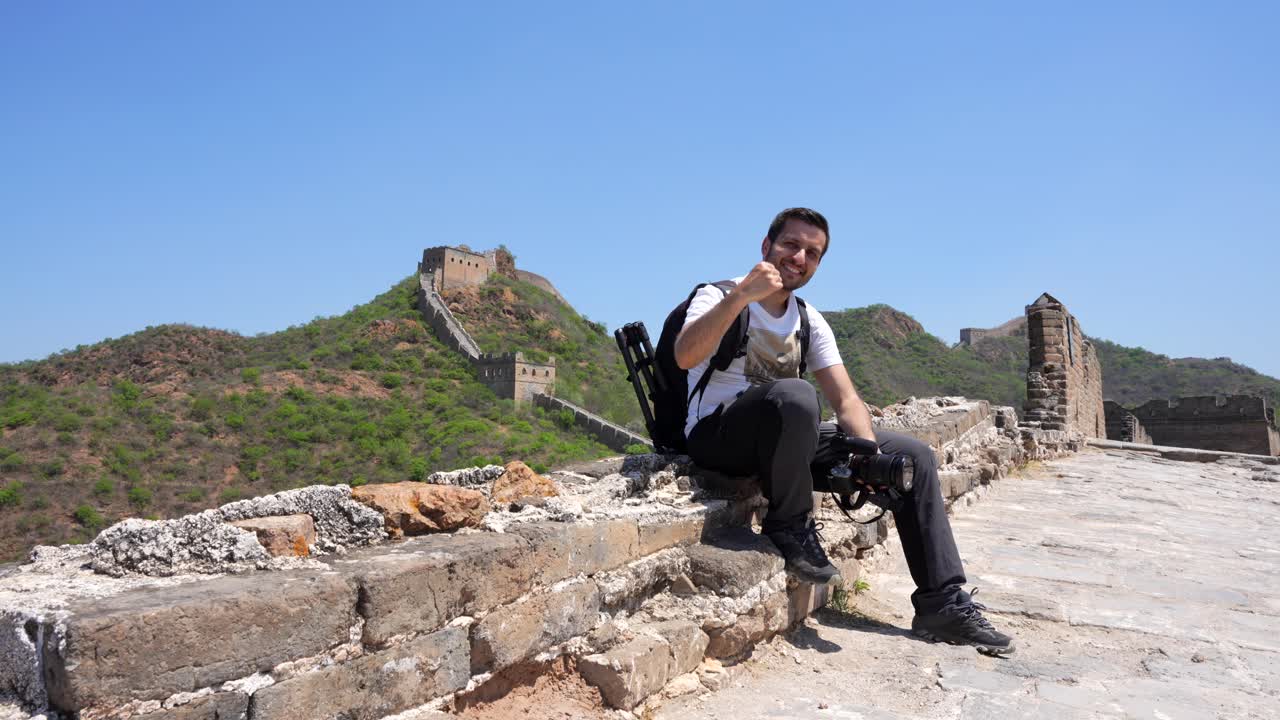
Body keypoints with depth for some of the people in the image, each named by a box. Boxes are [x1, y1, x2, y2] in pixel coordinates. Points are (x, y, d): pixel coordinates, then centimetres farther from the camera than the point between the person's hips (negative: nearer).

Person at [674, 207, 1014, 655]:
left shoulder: (811, 323, 12)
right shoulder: (718, 296, -6)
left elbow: (846, 400, 5)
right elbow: (685, 357, -27)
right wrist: (740, 295, -36)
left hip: (786, 437, 7)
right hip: (717, 438, -6)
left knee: (914, 456, 0)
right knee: (795, 395, -39)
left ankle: (943, 603, 6)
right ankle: (790, 529, -16)